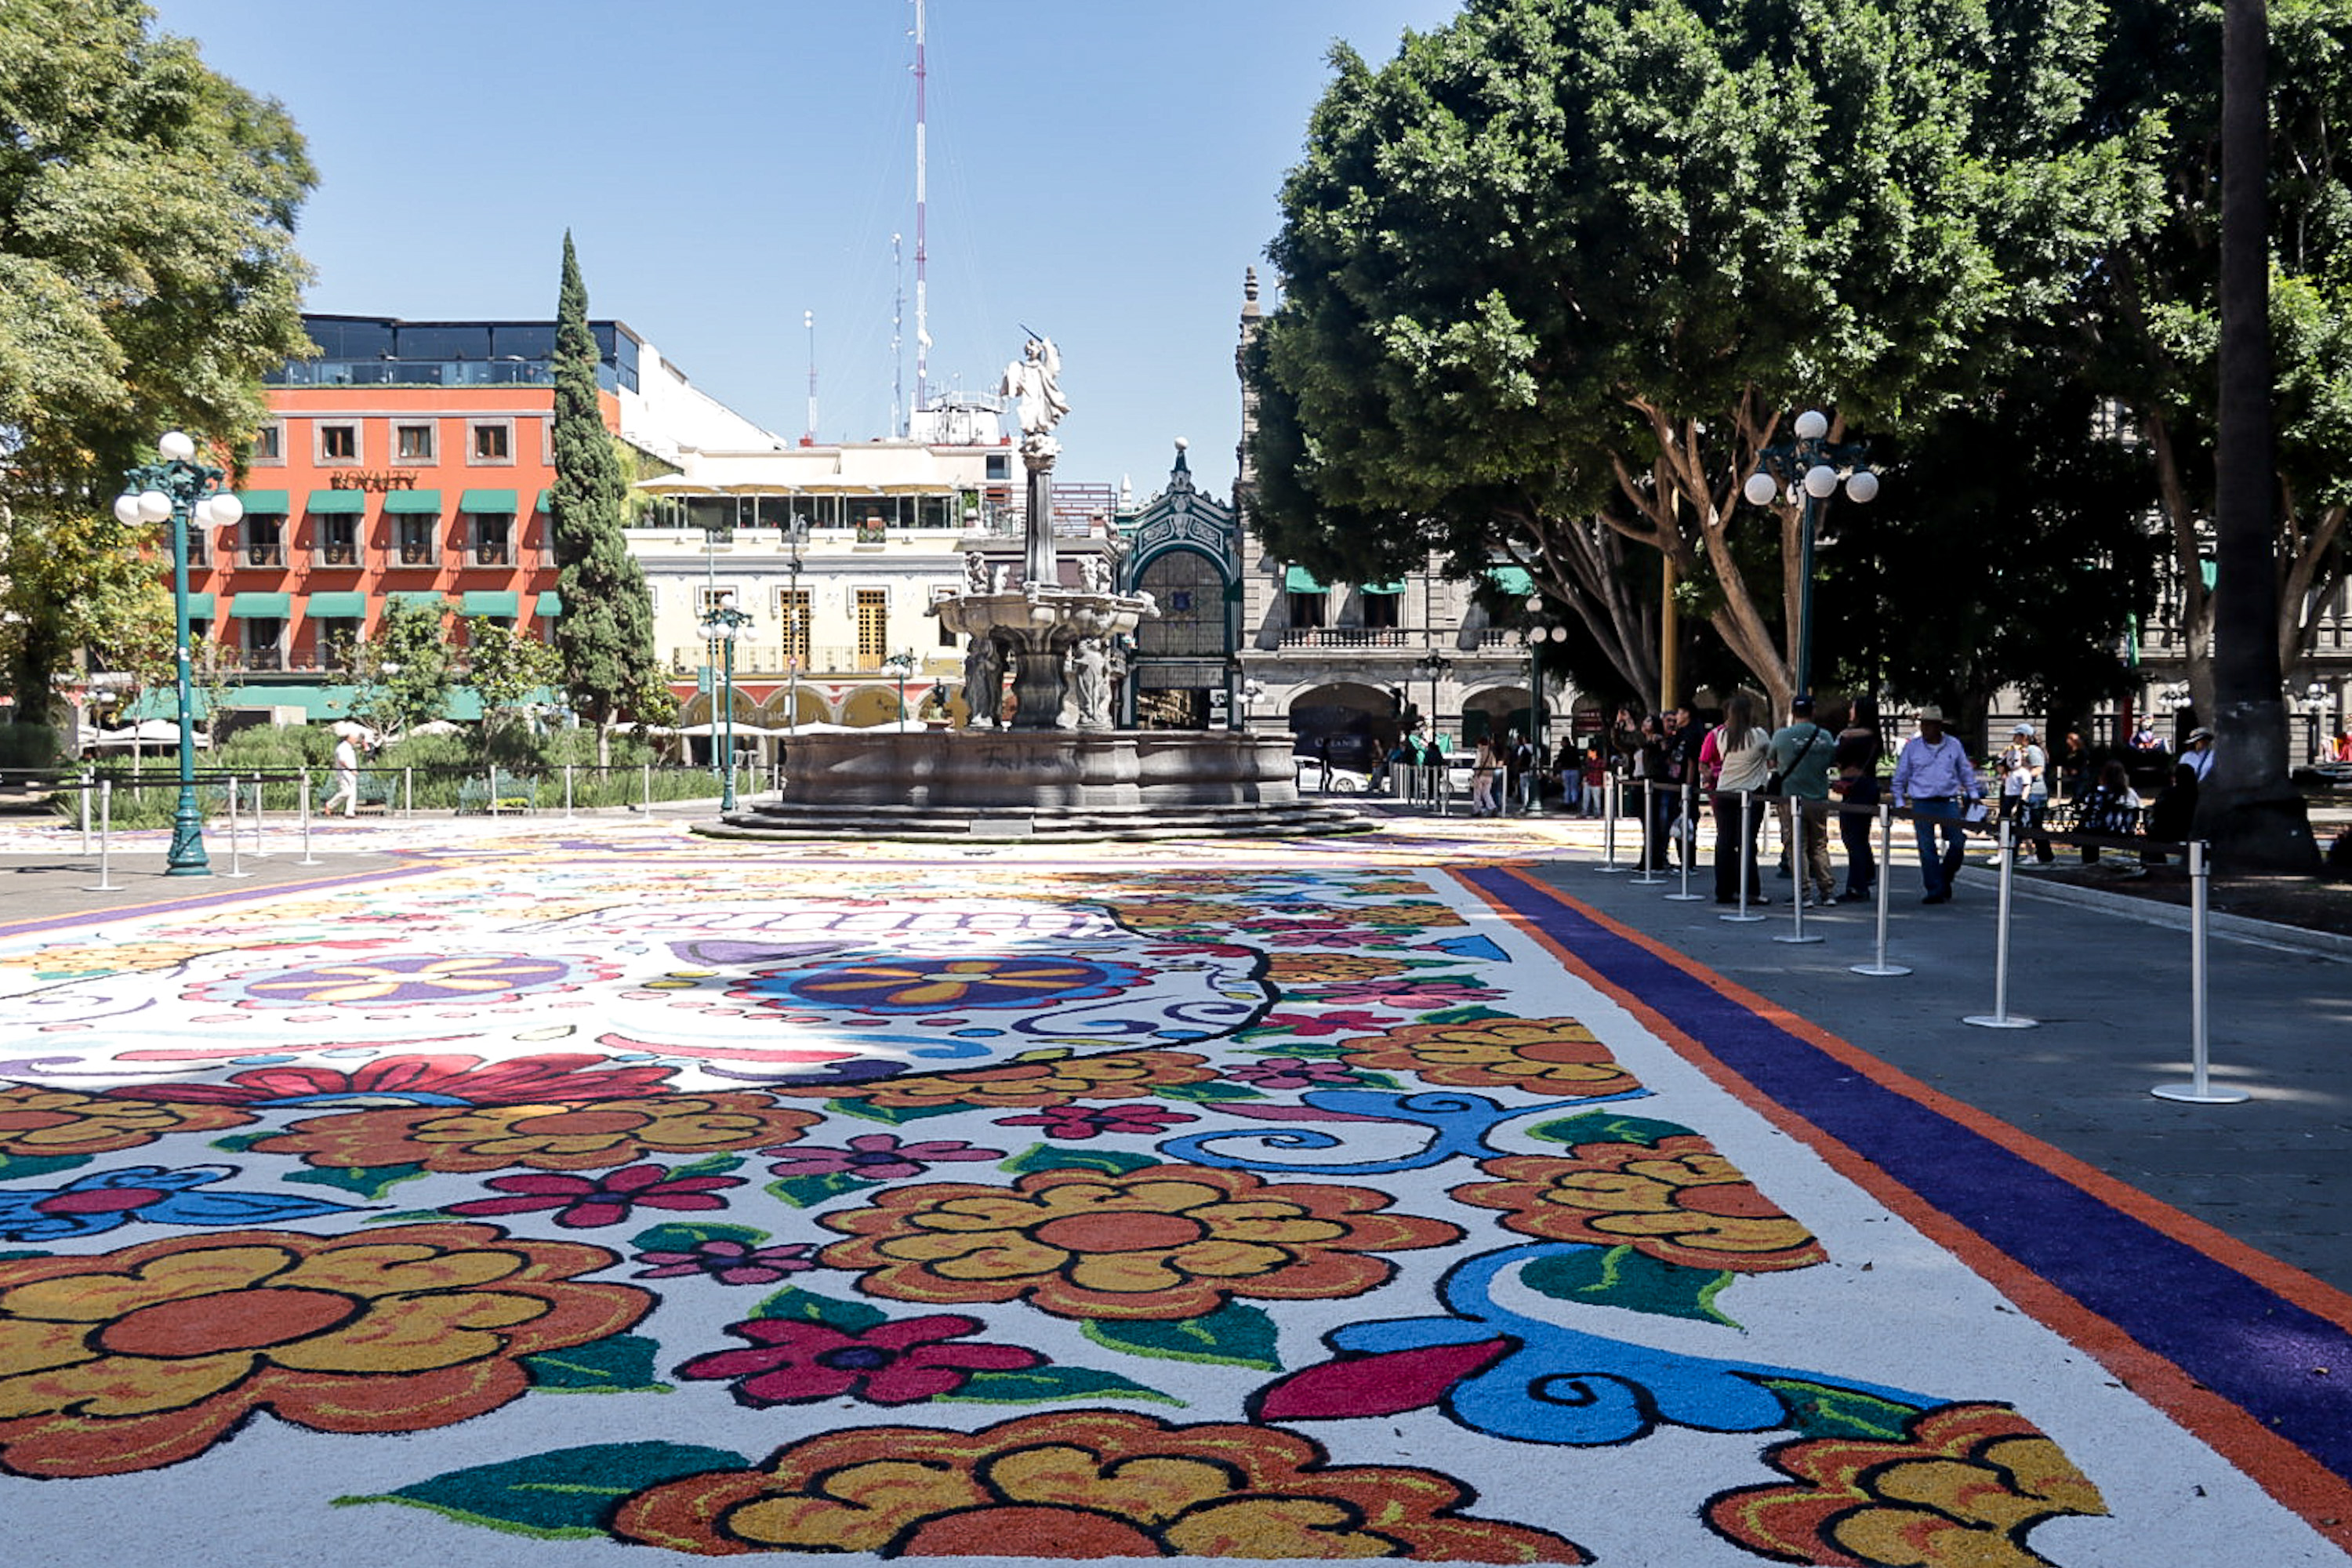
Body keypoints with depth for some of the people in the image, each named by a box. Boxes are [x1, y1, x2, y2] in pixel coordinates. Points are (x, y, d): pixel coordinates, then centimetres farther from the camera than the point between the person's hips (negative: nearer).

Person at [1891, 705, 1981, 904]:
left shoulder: (1954, 746, 8)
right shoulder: (1912, 746, 4)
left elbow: (1966, 772, 18)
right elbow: (1900, 776, 9)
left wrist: (1974, 795, 13)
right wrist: (1899, 802, 4)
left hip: (1949, 803, 1)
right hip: (1922, 804, -1)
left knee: (1958, 843, -4)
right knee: (1927, 849, -4)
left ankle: (1945, 879, 19)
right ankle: (1935, 891, 1)